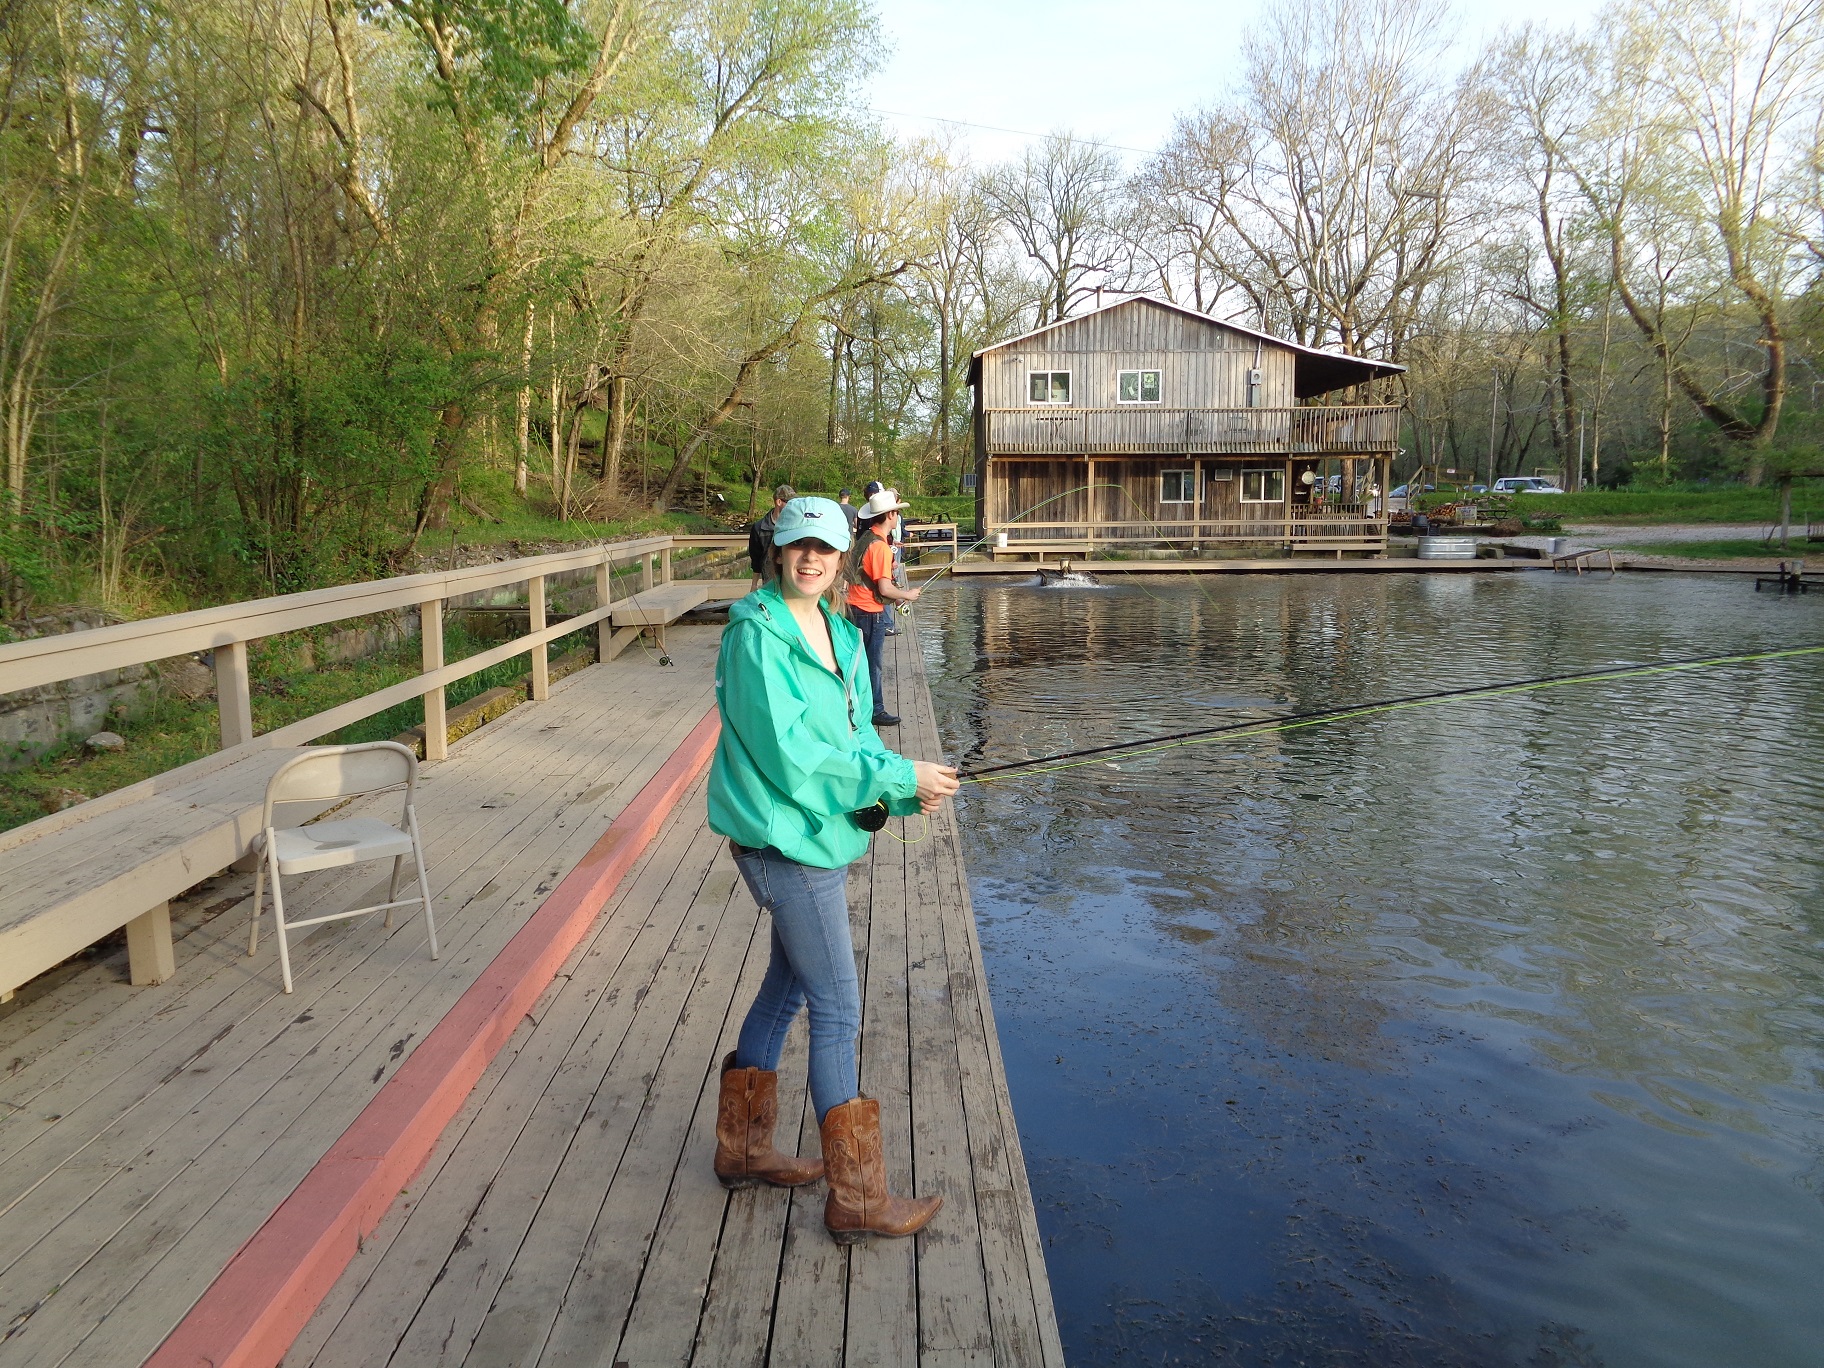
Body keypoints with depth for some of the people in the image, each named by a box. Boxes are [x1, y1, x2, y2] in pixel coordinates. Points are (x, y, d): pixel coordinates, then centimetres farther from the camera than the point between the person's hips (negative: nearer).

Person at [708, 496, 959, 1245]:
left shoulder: (839, 634, 10)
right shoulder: (758, 636, -16)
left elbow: (853, 737, 11)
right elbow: (789, 753, -22)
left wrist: (907, 788, -8)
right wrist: (900, 778, -21)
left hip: (816, 832, 9)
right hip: (781, 838, -9)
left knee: (788, 985, 19)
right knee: (837, 1007, -4)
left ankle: (743, 1146, 37)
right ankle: (857, 1199, 8)